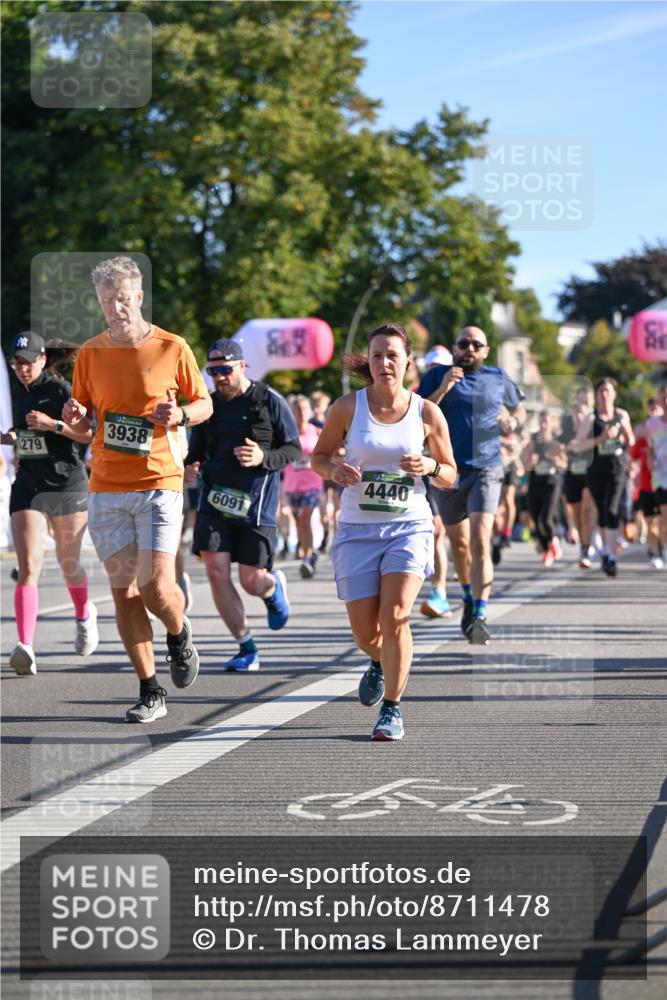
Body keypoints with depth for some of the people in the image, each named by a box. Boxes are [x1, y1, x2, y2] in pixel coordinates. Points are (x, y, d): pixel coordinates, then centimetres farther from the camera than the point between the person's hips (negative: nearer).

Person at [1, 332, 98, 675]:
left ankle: (84, 615, 46)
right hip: (27, 486, 3)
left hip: (67, 485, -3)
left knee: (69, 564, 13)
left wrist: (54, 425, -24)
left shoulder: (62, 390, -10)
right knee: (28, 567, -13)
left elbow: (91, 434, -14)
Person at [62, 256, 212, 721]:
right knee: (123, 591, 2)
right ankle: (151, 692, 10)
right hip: (106, 487, 3)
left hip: (159, 482, -3)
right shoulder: (90, 354, 6)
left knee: (157, 587, -14)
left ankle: (179, 633, 22)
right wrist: (77, 416, -8)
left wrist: (179, 414, -13)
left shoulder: (172, 348, -1)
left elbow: (204, 404, 9)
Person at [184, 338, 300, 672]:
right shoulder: (209, 405, 9)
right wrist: (190, 468, -4)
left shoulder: (269, 401, -3)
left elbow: (294, 449, -1)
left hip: (256, 504, -3)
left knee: (252, 581, -3)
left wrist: (264, 458, -19)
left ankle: (275, 585, 37)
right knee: (216, 573, -8)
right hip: (215, 500, 3)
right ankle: (246, 648, 5)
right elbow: (196, 450, 19)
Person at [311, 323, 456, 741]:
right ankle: (381, 663, 39)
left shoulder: (427, 413, -1)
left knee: (395, 617, -18)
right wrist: (336, 470, -13)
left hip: (410, 526, -1)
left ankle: (392, 708, -3)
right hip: (358, 529, 1)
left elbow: (450, 475, 9)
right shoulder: (348, 407, -2)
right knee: (365, 631, 1)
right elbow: (319, 457, 9)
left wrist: (429, 467, -14)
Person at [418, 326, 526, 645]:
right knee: (459, 543, 14)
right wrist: (443, 389, -16)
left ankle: (479, 616, -25)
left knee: (480, 541, -18)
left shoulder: (498, 378, 9)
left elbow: (519, 409, 25)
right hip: (448, 471, 1)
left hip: (486, 469, -1)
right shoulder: (437, 376, 3)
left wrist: (513, 421, 2)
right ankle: (469, 597, 41)